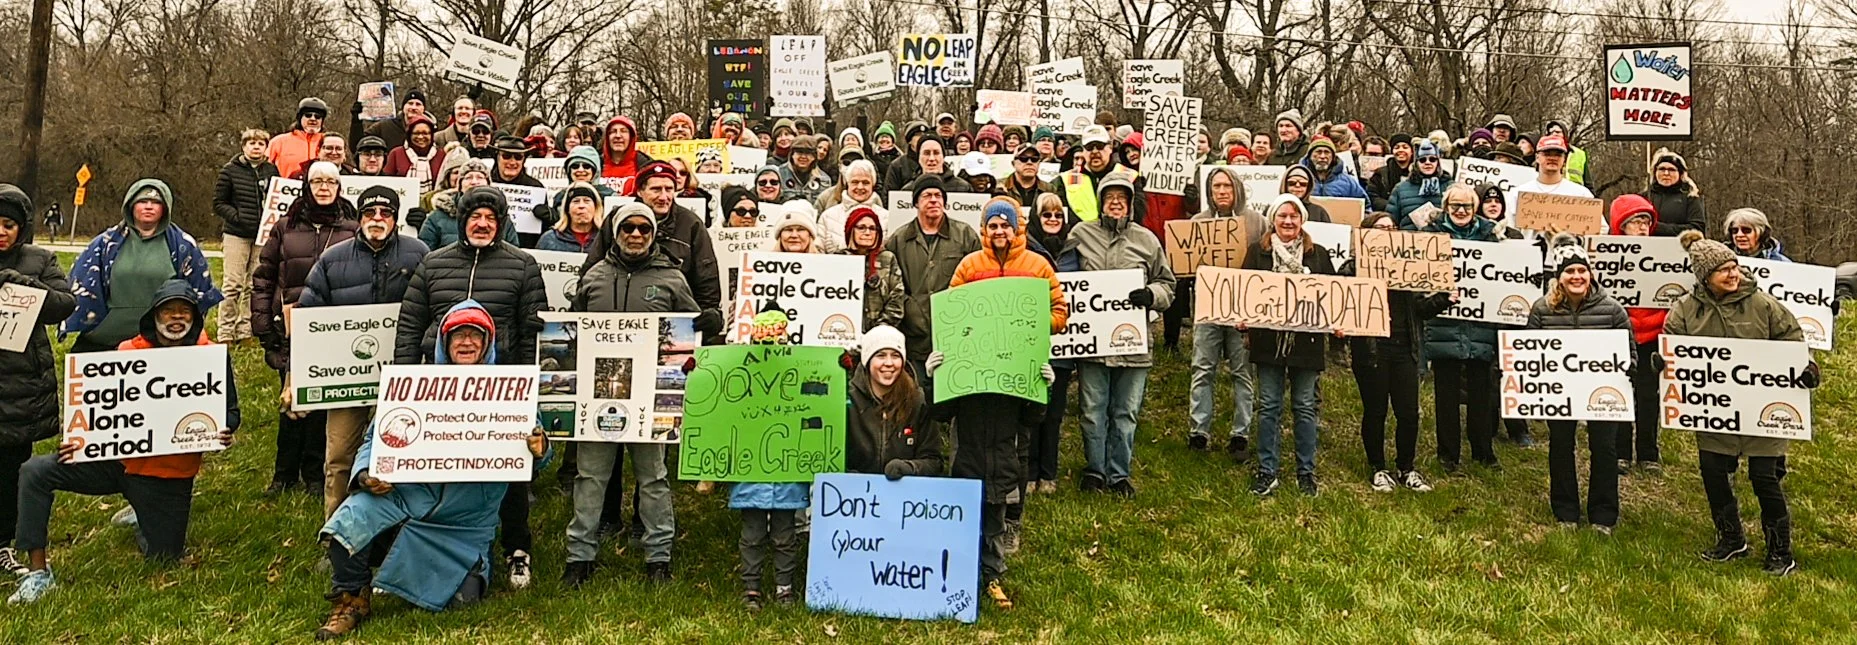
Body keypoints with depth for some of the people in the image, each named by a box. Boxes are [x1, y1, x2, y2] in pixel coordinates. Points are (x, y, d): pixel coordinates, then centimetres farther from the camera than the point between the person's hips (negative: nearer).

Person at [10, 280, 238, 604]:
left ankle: (143, 517, 44)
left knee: (164, 555, 6)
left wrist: (226, 432, -25)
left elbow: (229, 410, -1)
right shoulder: (128, 351, -2)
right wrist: (78, 438, -18)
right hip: (119, 456, 2)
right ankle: (38, 572, -8)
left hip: (170, 475, -2)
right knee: (35, 472, -19)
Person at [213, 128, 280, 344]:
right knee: (233, 284, -2)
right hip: (236, 234, -3)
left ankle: (245, 330, 14)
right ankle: (225, 332, 4)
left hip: (263, 235, 3)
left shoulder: (272, 170, 8)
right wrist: (238, 217, -14)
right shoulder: (230, 170, 1)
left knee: (255, 285, 5)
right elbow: (218, 203, 2)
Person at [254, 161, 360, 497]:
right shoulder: (285, 227, 9)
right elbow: (263, 278, 10)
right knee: (290, 400, 4)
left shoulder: (353, 229, 5)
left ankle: (315, 474, 16)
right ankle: (285, 473, 17)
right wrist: (262, 325, 3)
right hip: (290, 329, 1)